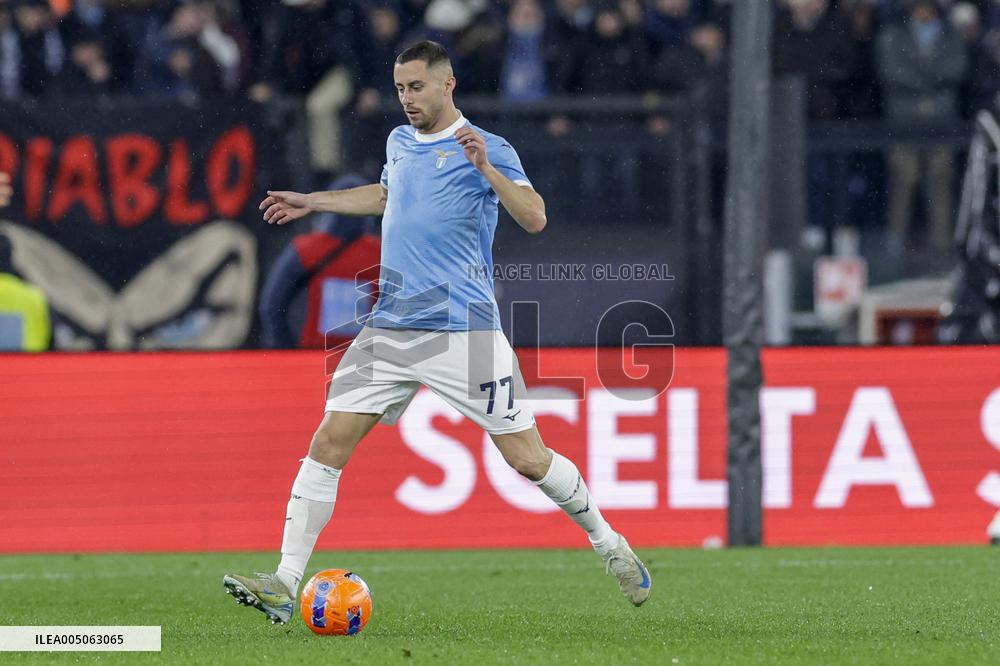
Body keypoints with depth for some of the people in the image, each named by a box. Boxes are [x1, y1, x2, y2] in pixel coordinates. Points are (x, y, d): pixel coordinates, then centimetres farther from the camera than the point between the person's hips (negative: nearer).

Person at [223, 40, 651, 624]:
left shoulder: (486, 149, -5)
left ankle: (609, 545, 21)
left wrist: (486, 170, -29)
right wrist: (312, 202, 37)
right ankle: (285, 585, -10)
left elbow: (534, 219, -17)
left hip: (464, 329, -5)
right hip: (390, 328, 5)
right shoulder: (400, 142, 15)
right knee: (330, 441, -8)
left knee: (526, 456, -3)